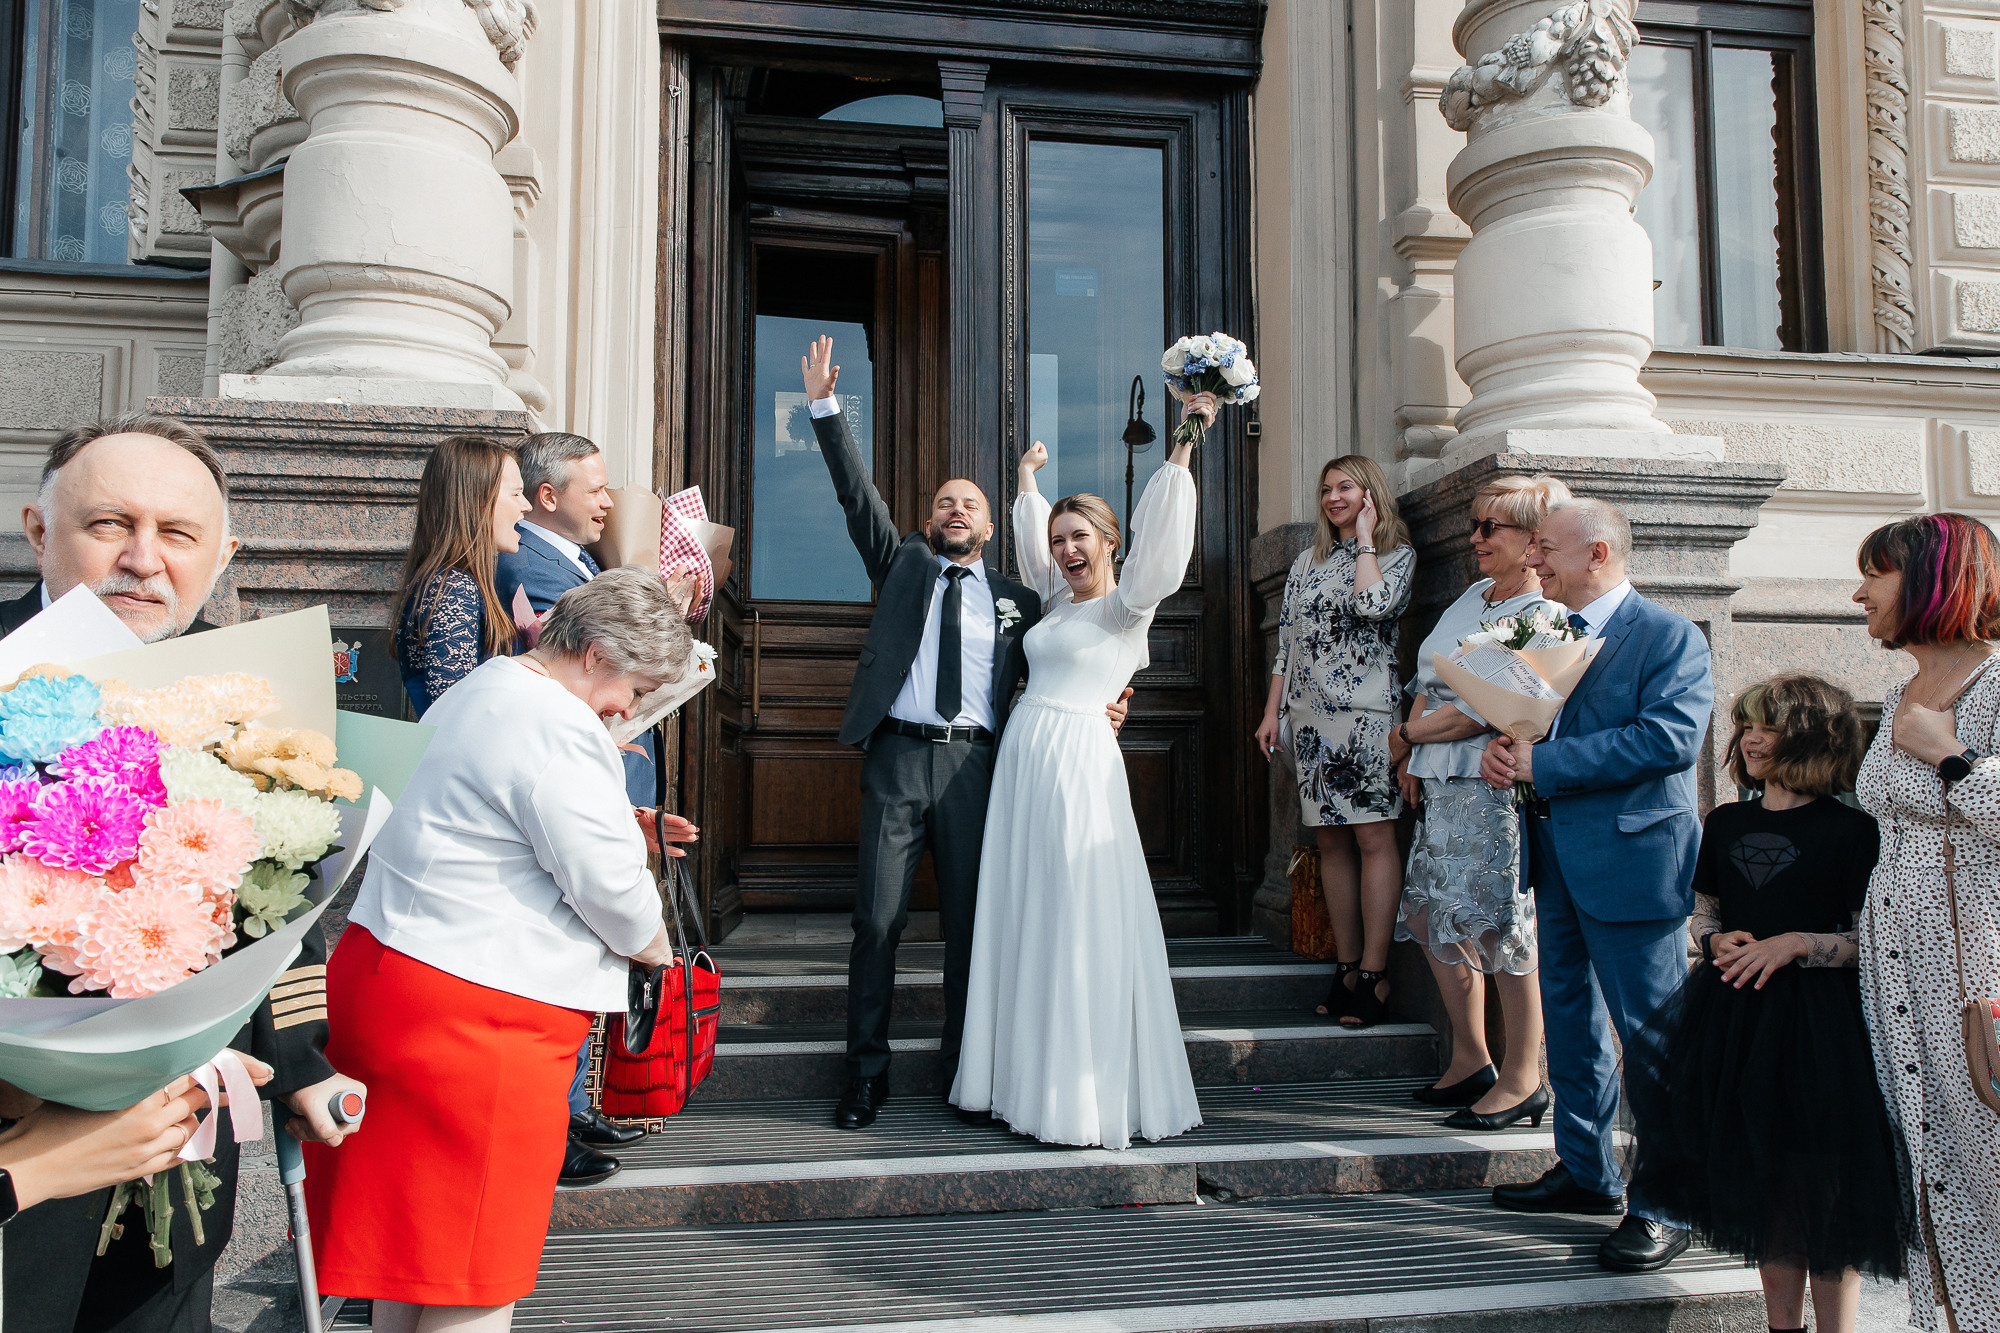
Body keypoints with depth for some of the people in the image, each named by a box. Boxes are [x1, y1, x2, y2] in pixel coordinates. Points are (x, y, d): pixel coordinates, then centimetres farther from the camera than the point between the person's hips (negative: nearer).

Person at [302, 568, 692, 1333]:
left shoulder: (481, 689, 14)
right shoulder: (560, 731, -18)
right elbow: (614, 891, -17)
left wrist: (617, 824, 18)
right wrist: (658, 953, 2)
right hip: (471, 1012, -10)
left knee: (409, 1238, 20)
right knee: (476, 1271, 2)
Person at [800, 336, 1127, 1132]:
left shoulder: (1016, 601, 15)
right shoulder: (903, 566, 13)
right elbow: (857, 496, 5)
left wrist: (1097, 712, -3)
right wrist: (824, 407, -2)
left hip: (972, 765, 1)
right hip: (898, 757, -1)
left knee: (971, 923, 5)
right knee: (877, 922, -1)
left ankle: (966, 1073, 18)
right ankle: (866, 1074, 11)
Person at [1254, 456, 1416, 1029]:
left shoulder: (1397, 553, 4)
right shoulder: (1307, 562, 19)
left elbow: (1373, 605, -18)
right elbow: (1286, 641, 18)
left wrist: (1364, 537, -5)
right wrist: (1272, 712, 12)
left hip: (1367, 711, -5)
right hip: (1311, 717, 5)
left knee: (1373, 836, -9)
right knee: (1331, 840, 5)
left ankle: (1373, 973, -6)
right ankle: (1347, 966, 10)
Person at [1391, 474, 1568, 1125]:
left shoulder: (1547, 616, -12)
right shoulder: (1471, 597, 15)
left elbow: (1486, 711, -17)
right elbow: (1429, 682, 18)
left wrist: (1408, 736, -6)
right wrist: (1410, 759, 8)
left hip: (1496, 786, -9)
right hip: (1441, 786, 9)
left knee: (1495, 929, -5)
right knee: (1428, 917, 12)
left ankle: (1522, 1079, 10)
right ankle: (1470, 1059, 26)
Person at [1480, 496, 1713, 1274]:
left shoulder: (1670, 638, -10)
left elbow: (1672, 737, -23)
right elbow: (1525, 716, 19)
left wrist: (1542, 764, -23)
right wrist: (1504, 749, -6)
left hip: (1631, 859, -8)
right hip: (1557, 860, 8)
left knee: (1652, 1035, -1)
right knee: (1570, 1024, 17)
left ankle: (1663, 1207, 11)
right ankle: (1586, 1173, 32)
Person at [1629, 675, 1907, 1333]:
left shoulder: (1850, 830, -6)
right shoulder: (1726, 822, 10)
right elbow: (1702, 913, 18)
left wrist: (1796, 944, -17)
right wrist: (1716, 941, -3)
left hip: (1816, 1017, -5)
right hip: (1732, 1013, 5)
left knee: (1823, 1180, -1)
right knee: (1760, 1175, 12)